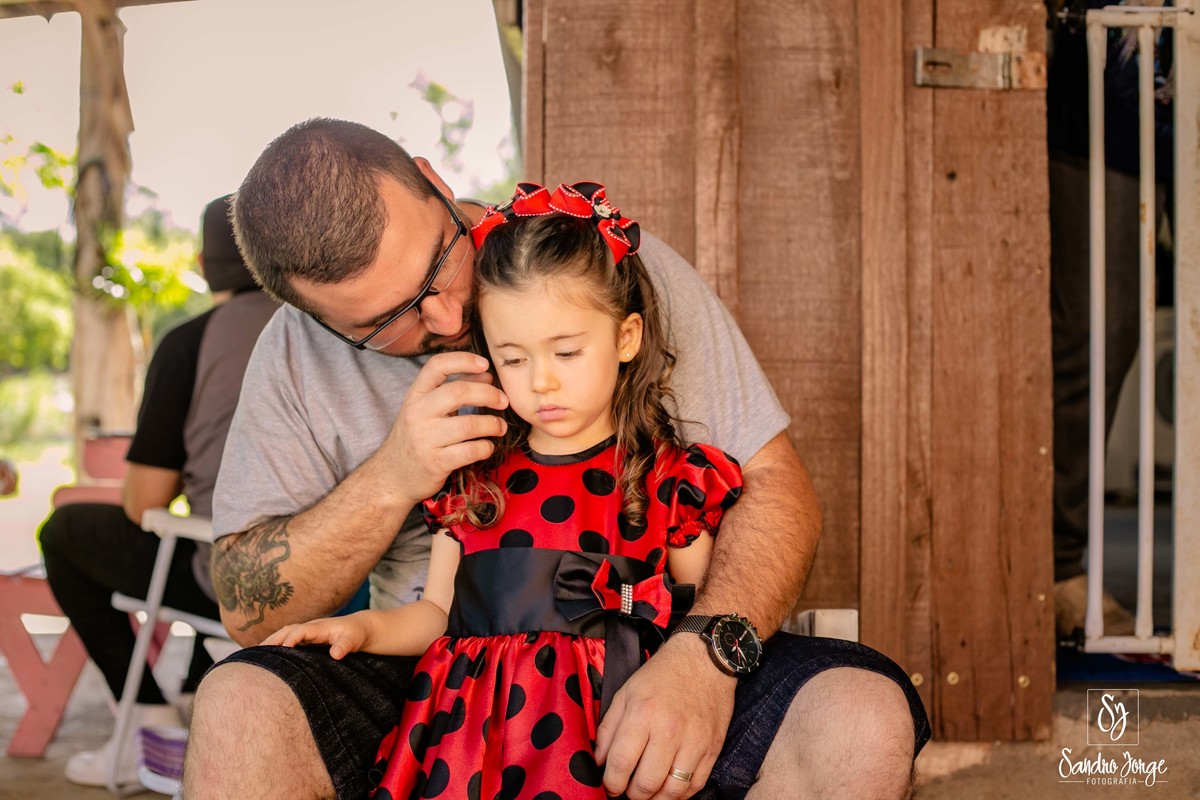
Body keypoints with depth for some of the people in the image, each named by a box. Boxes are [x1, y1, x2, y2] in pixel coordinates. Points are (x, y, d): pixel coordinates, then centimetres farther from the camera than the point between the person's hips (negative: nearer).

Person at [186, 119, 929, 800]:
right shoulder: (296, 359, 0)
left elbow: (776, 488, -8)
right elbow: (249, 610, -1)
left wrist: (703, 656, -27)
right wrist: (390, 479, -17)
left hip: (649, 664, 0)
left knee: (863, 719, -28)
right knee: (237, 709, -28)